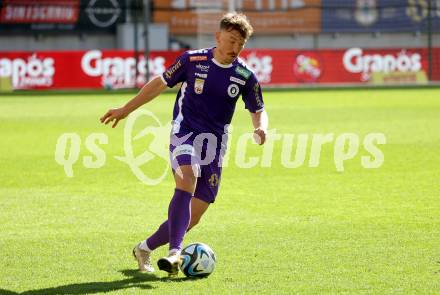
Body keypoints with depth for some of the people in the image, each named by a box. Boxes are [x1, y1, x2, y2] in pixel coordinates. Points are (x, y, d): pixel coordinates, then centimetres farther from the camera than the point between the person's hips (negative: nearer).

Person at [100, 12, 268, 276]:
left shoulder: (245, 75, 2)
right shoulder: (193, 60, -2)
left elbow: (258, 111, 11)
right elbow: (160, 83, 10)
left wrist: (261, 128, -14)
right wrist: (125, 110, 12)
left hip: (215, 143, 3)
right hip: (185, 132, -3)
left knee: (192, 218, -1)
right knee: (186, 182, -34)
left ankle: (145, 249, 21)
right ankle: (175, 253, -42)